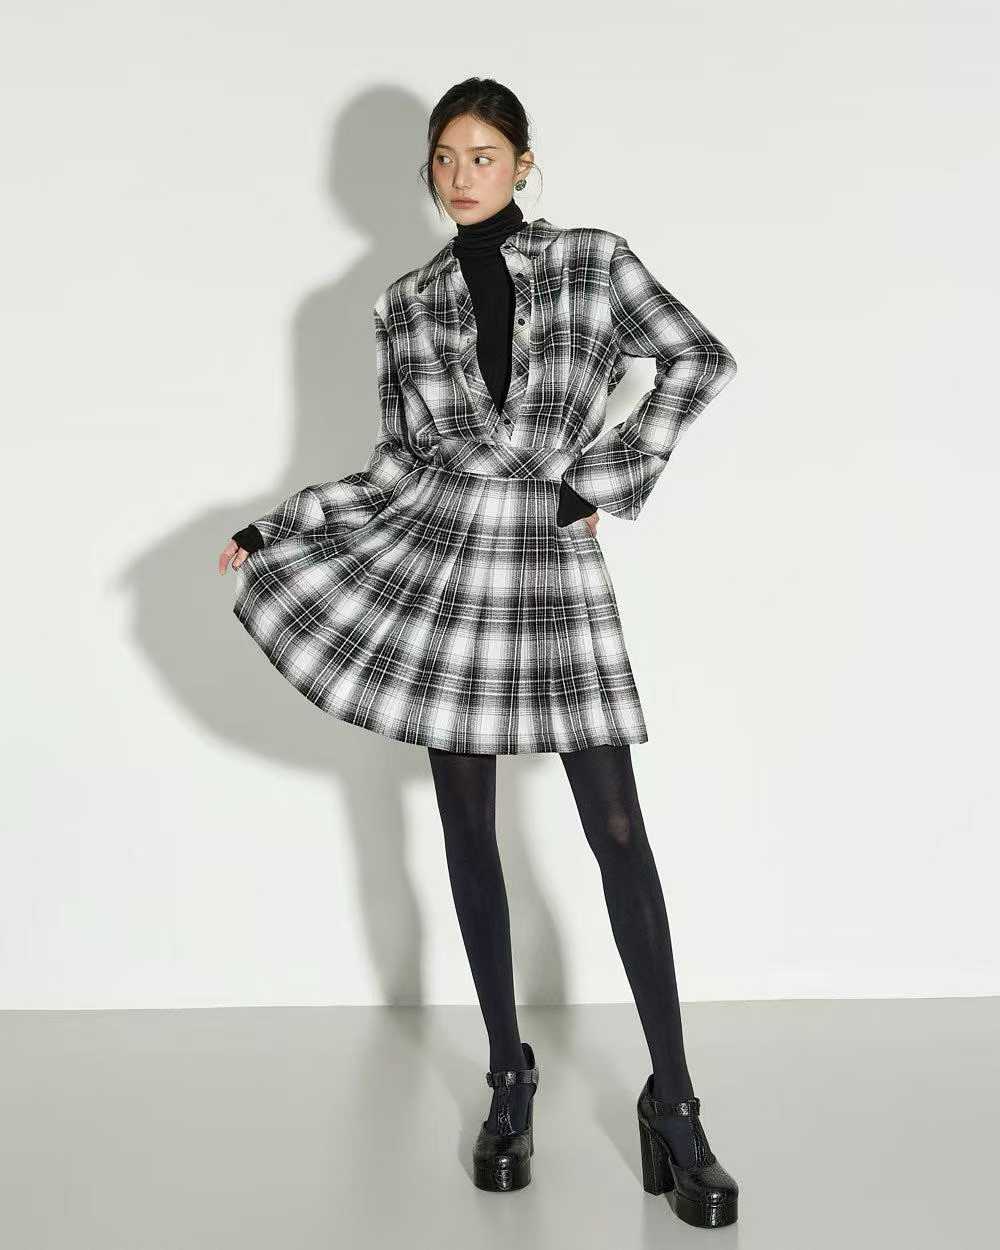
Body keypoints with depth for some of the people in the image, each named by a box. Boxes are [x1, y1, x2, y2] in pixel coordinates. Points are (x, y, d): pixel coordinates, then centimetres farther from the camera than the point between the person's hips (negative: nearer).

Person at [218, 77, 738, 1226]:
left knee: (617, 832, -4)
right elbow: (395, 466, 10)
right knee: (469, 831, 6)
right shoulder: (405, 305, 9)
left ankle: (672, 1104, 5)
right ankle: (508, 1078, 22)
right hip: (433, 561, 2)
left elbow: (699, 359, 1)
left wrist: (605, 477, -5)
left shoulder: (591, 260, 4)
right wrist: (271, 528, 4)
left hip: (552, 567, -2)